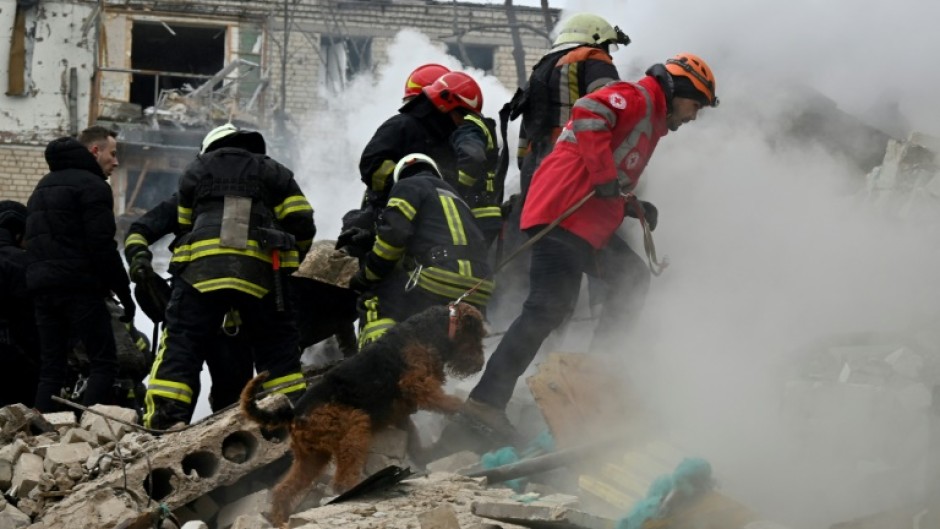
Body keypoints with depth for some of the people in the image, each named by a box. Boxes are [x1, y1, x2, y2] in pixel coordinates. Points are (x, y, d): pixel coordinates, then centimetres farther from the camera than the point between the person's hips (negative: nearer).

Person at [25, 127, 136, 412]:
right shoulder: (92, 185, -6)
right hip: (80, 287, -8)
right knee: (104, 364, -6)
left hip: (41, 288, 8)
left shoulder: (43, 185, 23)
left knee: (51, 368, 8)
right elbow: (102, 246, -13)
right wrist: (124, 292, -8)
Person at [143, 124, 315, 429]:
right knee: (276, 344, 11)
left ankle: (166, 412, -9)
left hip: (201, 265, 0)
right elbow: (302, 223, 13)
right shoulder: (273, 172, 22)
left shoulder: (195, 171, 24)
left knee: (182, 341, 1)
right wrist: (291, 258, 30)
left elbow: (184, 225, 28)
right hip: (259, 267, 0)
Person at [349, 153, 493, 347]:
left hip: (440, 279, -7)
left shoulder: (408, 187, 14)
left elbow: (393, 233, -3)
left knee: (374, 302, 7)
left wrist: (368, 275, 8)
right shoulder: (456, 198, 36)